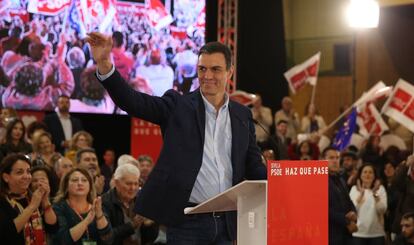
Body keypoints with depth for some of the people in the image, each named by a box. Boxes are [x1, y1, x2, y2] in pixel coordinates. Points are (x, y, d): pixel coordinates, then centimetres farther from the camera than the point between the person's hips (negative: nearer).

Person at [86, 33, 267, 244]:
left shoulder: (242, 115, 12)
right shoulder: (178, 106, 3)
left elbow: (254, 167, 13)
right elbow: (132, 101, -10)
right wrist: (104, 64, -24)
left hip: (226, 224, 3)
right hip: (187, 223, -3)